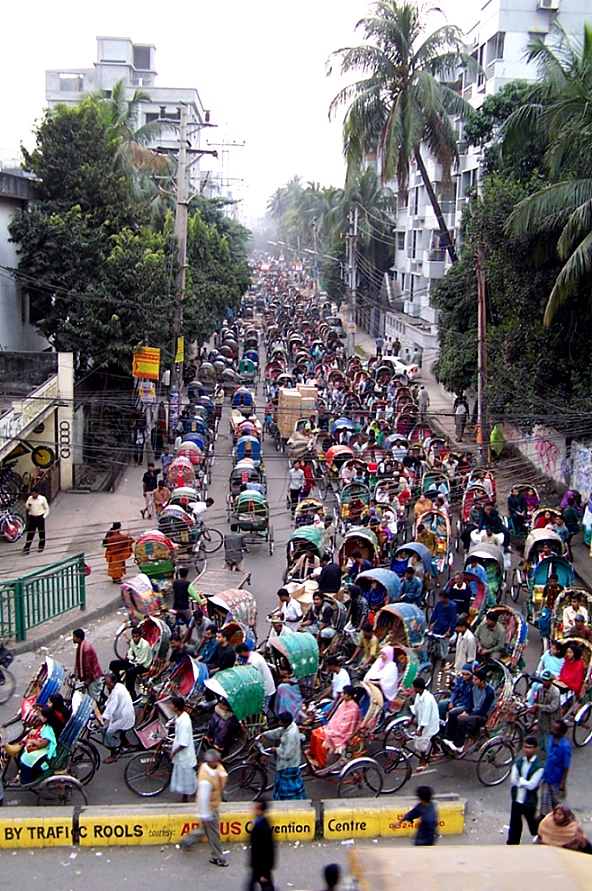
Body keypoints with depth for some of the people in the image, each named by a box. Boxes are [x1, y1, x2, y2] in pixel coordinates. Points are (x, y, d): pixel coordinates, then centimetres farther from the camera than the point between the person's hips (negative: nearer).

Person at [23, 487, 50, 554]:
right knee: (30, 533, -1)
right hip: (32, 517, 1)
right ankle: (27, 548, 1)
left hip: (40, 517, -1)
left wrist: (44, 516, -5)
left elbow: (47, 508, 4)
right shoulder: (30, 498, 0)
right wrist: (28, 506, -16)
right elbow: (26, 507, 7)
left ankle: (41, 546, 23)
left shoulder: (42, 498, -5)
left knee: (41, 533, 9)